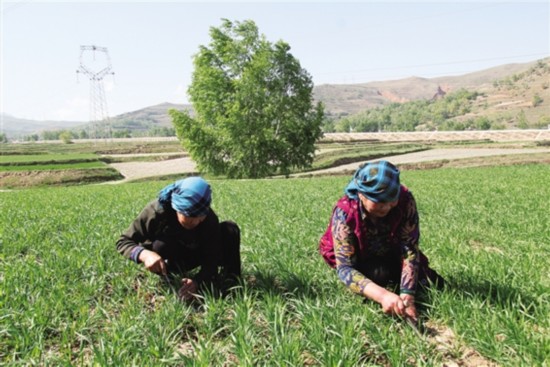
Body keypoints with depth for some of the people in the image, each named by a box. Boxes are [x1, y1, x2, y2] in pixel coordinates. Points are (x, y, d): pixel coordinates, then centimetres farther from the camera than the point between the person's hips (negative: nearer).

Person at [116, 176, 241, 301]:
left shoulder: (210, 218, -30)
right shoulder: (156, 211, -34)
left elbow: (210, 260, -31)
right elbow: (123, 241, -27)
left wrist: (197, 282, -53)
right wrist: (144, 254, -50)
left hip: (194, 253, 1)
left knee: (230, 229, -23)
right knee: (160, 246, -39)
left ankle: (231, 280, -12)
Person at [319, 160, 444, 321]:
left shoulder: (405, 200, -29)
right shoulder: (345, 213, -35)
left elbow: (410, 249, -29)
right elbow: (344, 267, -38)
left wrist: (407, 295, -42)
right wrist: (382, 295, -54)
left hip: (392, 255, 3)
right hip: (360, 262, -3)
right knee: (380, 274, -33)